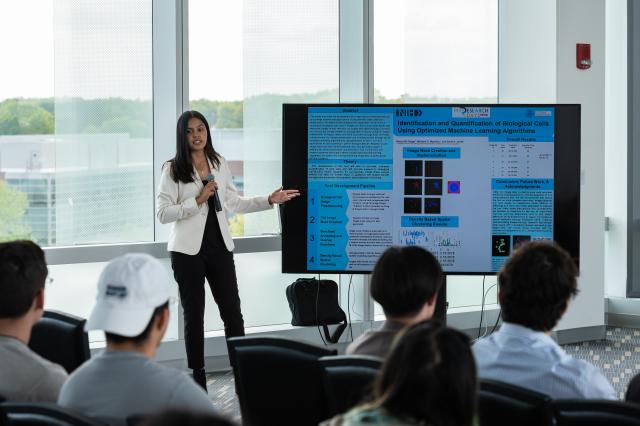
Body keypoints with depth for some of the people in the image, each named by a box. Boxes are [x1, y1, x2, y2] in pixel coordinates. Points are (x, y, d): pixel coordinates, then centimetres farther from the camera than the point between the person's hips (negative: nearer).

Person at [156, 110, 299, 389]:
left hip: (219, 247, 3)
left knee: (232, 311, 2)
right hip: (188, 250, -3)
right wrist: (198, 200, -17)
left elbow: (234, 203, 15)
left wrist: (269, 201, 9)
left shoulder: (219, 164, 8)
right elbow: (163, 214, -11)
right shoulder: (172, 170, -6)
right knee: (194, 315, 5)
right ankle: (197, 379, 13)